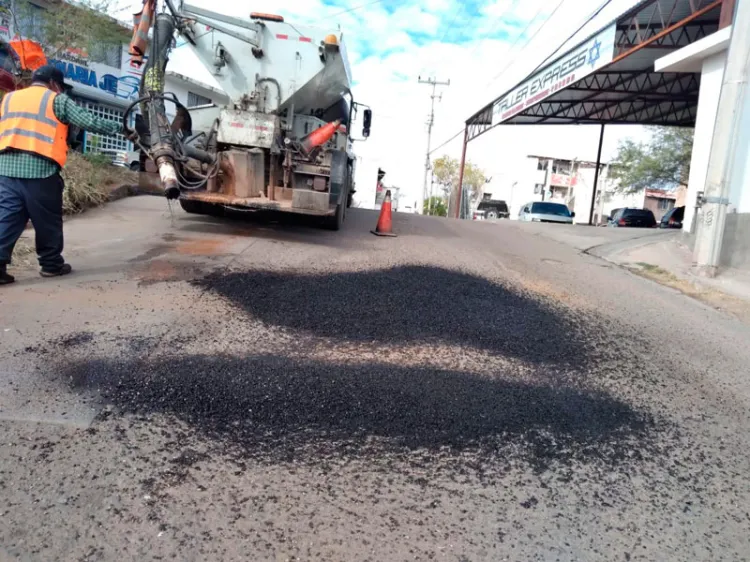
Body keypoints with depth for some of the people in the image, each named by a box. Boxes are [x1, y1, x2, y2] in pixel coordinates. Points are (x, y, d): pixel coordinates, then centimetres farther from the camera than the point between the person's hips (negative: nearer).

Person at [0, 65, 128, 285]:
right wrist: (121, 128, 8)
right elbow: (91, 122, -1)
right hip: (40, 168, -5)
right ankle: (51, 264, 16)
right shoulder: (57, 100, 5)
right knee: (47, 220, 7)